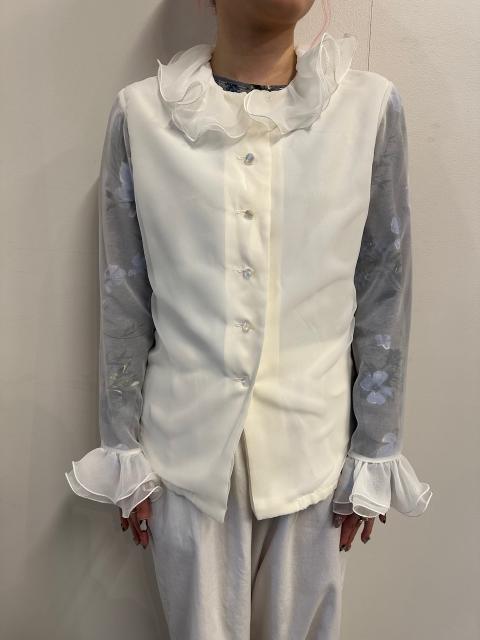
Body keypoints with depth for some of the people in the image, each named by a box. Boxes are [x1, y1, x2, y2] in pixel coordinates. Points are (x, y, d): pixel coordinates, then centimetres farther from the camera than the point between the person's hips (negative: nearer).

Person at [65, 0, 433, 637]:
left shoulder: (371, 107, -6)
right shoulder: (141, 113, -5)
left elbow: (385, 297, -2)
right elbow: (123, 302, -1)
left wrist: (374, 459, 1)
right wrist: (124, 453, 3)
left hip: (312, 445, 1)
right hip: (186, 448, 0)